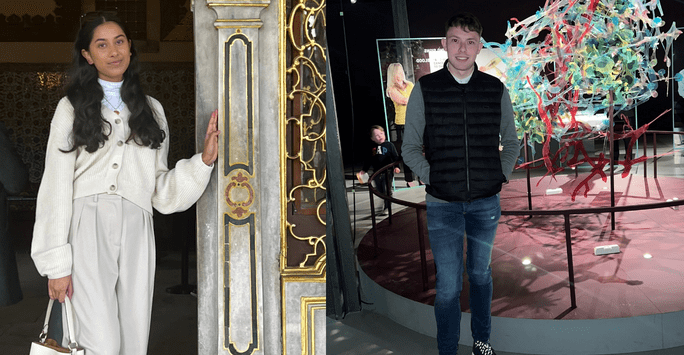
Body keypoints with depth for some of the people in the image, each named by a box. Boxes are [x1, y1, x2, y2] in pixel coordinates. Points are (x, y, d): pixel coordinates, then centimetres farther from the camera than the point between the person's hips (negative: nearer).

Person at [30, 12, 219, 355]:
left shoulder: (151, 109, 19)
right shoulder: (72, 108, 10)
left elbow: (161, 189, 14)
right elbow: (55, 187, 3)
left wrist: (204, 159, -1)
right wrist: (56, 262, -4)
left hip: (136, 231, 3)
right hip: (87, 227, -3)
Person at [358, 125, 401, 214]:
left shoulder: (389, 145, -3)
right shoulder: (372, 148, 7)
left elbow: (395, 157, -4)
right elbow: (368, 160, 16)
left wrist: (397, 167, -17)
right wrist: (363, 170, 11)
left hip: (387, 171, -4)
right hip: (377, 173, 4)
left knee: (387, 190, -2)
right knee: (380, 191, 10)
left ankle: (387, 207, 4)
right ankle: (382, 206, 22)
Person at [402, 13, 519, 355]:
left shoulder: (496, 90, 1)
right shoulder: (425, 89, -4)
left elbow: (510, 142, 14)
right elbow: (410, 147, 1)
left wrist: (500, 175, 2)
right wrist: (433, 180, -7)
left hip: (486, 202, 2)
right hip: (442, 204, -2)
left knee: (480, 273, 18)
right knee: (448, 286, 0)